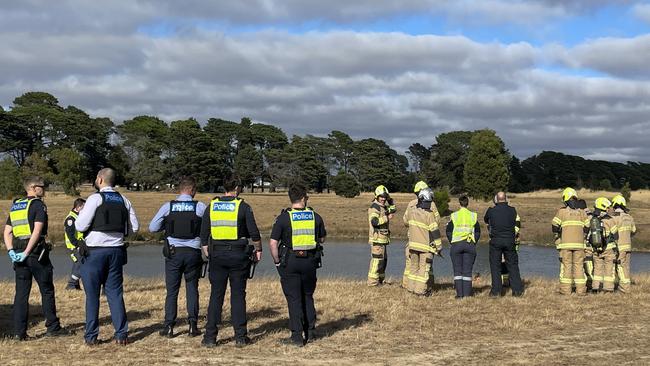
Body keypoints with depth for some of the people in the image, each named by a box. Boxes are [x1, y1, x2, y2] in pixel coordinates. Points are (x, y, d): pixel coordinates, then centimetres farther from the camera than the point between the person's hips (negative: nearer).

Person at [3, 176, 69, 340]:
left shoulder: (15, 206, 16)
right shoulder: (38, 205, -7)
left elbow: (7, 232, 12)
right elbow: (37, 231, -17)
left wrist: (11, 251, 4)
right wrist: (27, 253, -16)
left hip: (18, 254, 6)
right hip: (36, 252, -6)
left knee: (21, 293, 7)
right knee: (47, 290, 5)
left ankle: (19, 332, 5)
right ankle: (53, 327, 10)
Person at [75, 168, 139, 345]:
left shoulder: (95, 199, -9)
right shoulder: (124, 200, 7)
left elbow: (80, 225, -12)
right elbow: (134, 227, 8)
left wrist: (80, 215, 8)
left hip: (94, 251, -4)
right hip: (116, 250, 4)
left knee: (92, 295, 4)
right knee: (115, 293, 10)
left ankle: (91, 337, 7)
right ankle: (121, 335, 7)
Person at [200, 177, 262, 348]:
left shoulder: (211, 206, 5)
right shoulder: (243, 207, -4)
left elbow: (203, 233, 7)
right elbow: (254, 233, -4)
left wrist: (207, 251, 17)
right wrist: (258, 249, 11)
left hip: (217, 255, 2)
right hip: (238, 254, -2)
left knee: (216, 295, 6)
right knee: (238, 295, 5)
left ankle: (210, 337, 5)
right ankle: (240, 337, 7)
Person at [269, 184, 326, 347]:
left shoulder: (283, 218, -8)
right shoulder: (315, 217, 1)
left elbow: (273, 243, -12)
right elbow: (322, 239, 14)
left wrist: (277, 261, 0)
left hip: (290, 262, -3)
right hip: (310, 261, 3)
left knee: (294, 299, 3)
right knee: (307, 297, 18)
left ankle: (297, 336, 2)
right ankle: (310, 333, 22)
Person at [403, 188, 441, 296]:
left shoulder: (411, 210, -3)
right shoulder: (429, 214, -17)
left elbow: (405, 222, 16)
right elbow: (435, 231, -14)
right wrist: (439, 246, -7)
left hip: (413, 244, 5)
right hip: (426, 246, -5)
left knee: (414, 266, 17)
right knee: (424, 268, 1)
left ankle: (412, 287, 22)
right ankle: (421, 290, 0)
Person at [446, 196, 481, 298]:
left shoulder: (454, 216, -2)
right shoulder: (474, 216, 2)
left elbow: (448, 232, 1)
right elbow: (478, 232, 6)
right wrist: (473, 243, 14)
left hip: (456, 245, -1)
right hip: (470, 245, 1)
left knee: (457, 270, 4)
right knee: (467, 270, 6)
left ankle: (459, 293, 0)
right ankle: (467, 293, 4)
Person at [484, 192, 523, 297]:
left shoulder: (491, 211, -2)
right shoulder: (512, 210, 1)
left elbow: (486, 220, 18)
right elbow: (517, 224, 11)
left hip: (495, 241, -1)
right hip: (510, 241, 1)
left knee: (495, 266, 5)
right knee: (513, 265, 8)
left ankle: (496, 290, 3)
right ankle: (517, 290, 6)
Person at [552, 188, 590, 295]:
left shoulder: (561, 211, -3)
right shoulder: (582, 212, 6)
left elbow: (555, 227, -4)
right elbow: (587, 228, 5)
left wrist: (558, 238, 12)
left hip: (565, 243, -2)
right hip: (579, 243, 2)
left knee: (566, 266, 3)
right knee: (579, 266, 6)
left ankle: (566, 290, 2)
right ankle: (581, 290, 6)